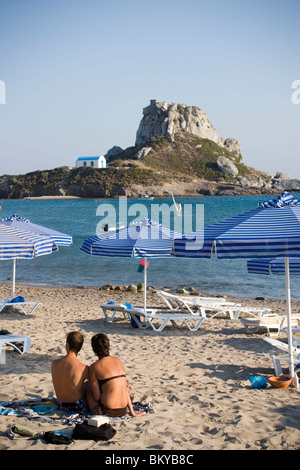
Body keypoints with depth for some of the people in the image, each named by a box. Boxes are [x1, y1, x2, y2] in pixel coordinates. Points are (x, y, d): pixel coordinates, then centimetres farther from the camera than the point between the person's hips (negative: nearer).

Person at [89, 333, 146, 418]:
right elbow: (125, 388, 10)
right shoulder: (118, 361, 9)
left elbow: (97, 397, -7)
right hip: (123, 411, 5)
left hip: (107, 411, -5)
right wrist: (132, 412, 14)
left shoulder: (94, 367, -6)